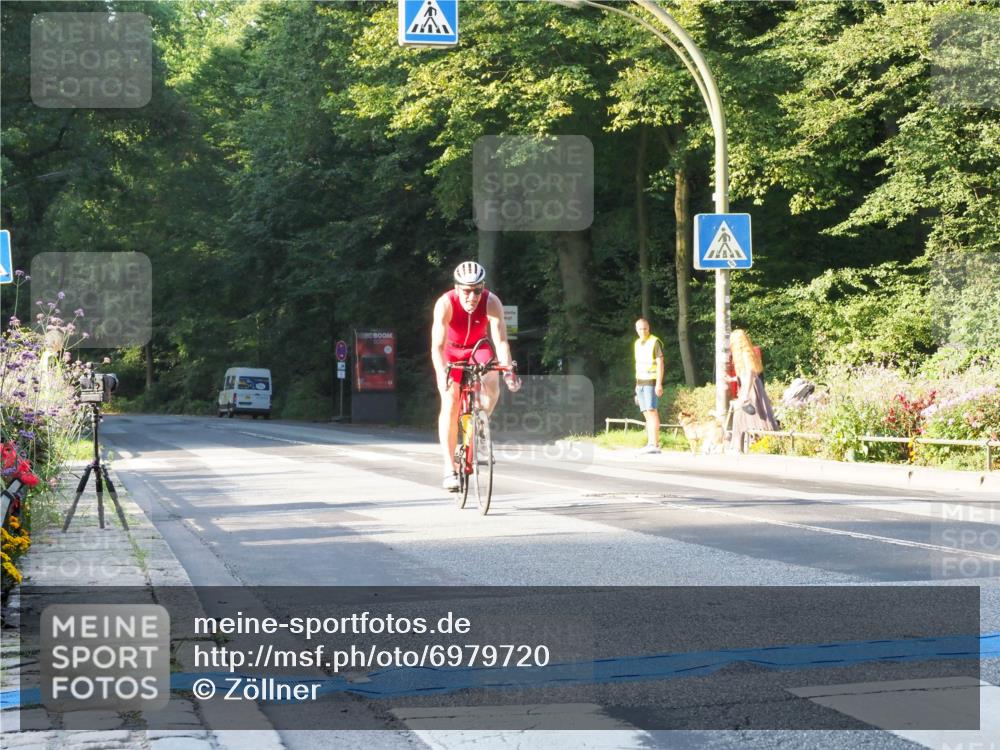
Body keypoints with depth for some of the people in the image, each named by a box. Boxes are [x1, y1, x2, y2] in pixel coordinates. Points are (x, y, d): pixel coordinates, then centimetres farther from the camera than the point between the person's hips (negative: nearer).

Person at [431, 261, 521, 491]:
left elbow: (500, 341, -33)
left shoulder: (492, 303, -29)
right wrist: (442, 374, -53)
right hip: (451, 351, -1)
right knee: (450, 401, -17)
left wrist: (508, 370, -49)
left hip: (479, 348, 1)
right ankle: (449, 467, -14)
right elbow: (437, 345, -38)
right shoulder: (445, 304, -32)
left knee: (492, 384, -27)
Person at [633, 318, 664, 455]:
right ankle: (650, 444, 3)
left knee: (652, 411, -13)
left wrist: (659, 384, -17)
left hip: (651, 381, -7)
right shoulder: (637, 343, 16)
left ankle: (655, 444, -17)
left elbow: (660, 363, -10)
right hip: (640, 382, 7)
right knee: (646, 414, 4)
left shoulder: (655, 342, -6)